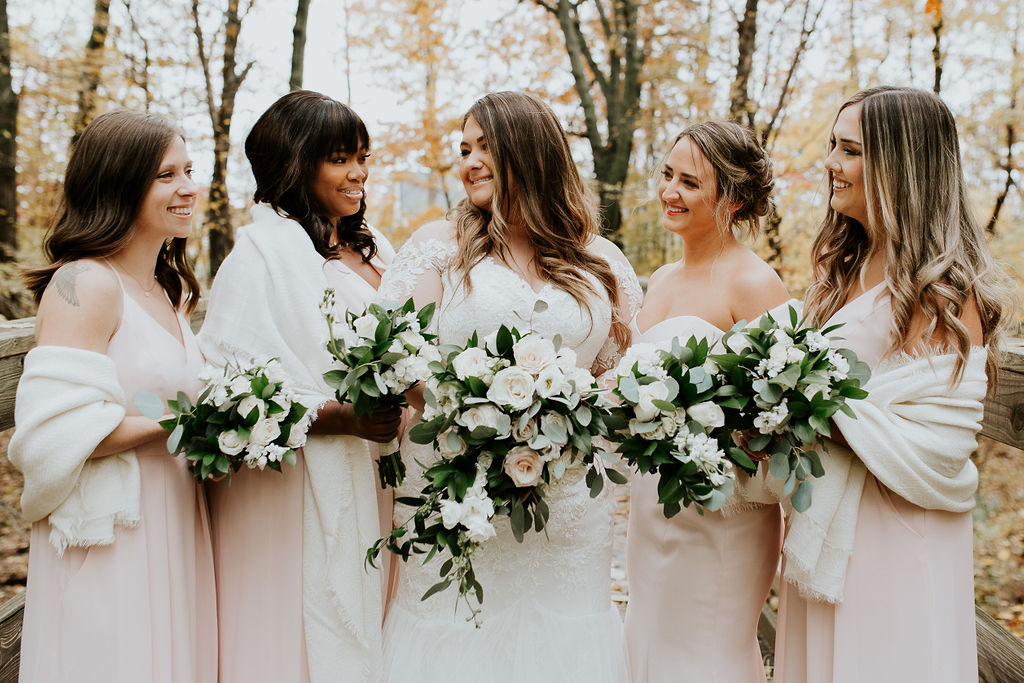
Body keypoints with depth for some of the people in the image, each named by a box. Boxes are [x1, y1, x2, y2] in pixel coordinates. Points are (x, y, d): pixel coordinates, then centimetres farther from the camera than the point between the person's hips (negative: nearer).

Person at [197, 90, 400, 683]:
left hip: (371, 484, 7)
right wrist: (339, 416, -24)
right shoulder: (264, 251, -10)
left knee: (365, 633, 13)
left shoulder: (373, 246, 14)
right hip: (301, 493, -7)